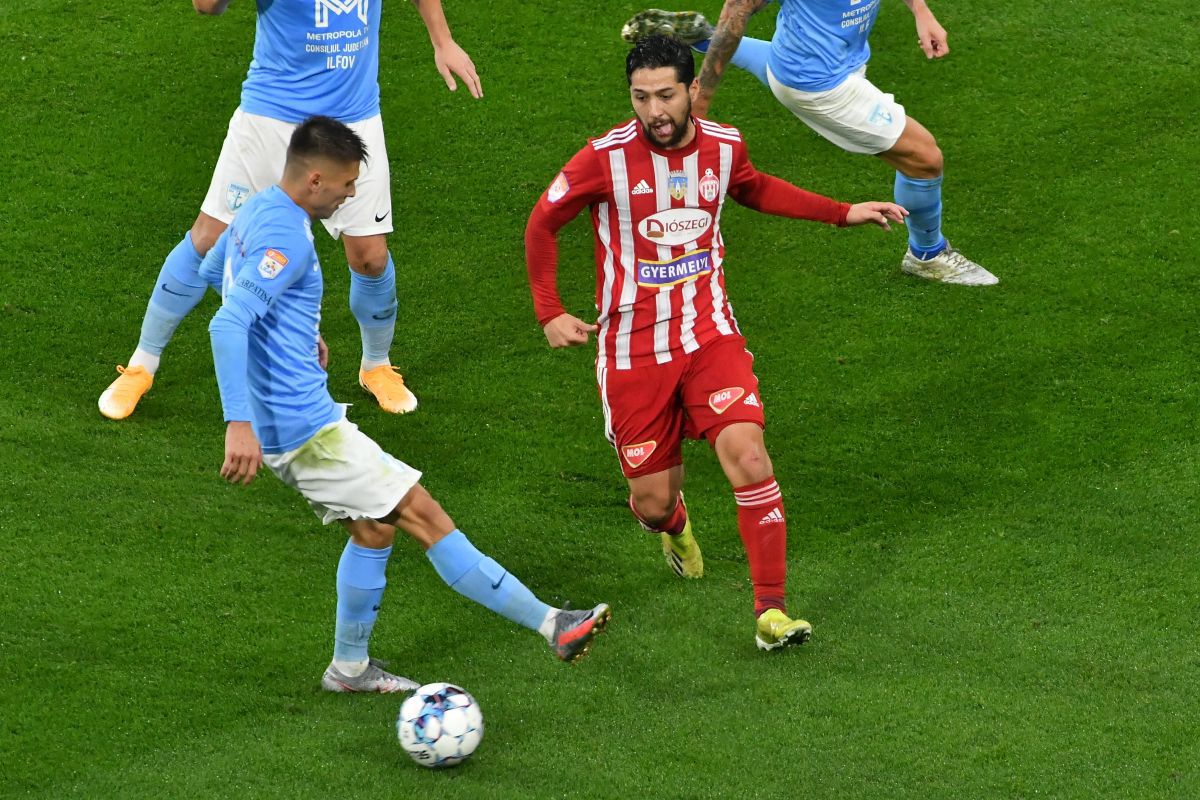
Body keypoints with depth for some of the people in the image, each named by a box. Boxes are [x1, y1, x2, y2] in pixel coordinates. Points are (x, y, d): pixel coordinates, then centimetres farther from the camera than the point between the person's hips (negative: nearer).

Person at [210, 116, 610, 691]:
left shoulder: (256, 211, 10)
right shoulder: (285, 237, -22)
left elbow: (215, 267, 31)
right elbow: (226, 325, -31)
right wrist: (239, 424, -38)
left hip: (288, 421, 10)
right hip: (306, 427, -10)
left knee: (376, 525, 19)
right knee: (423, 515, -7)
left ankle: (349, 667, 27)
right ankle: (551, 625, -5)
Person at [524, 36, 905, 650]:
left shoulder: (723, 145, -3)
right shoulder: (606, 158, -15)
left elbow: (754, 190, 23)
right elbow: (542, 223, 2)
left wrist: (843, 213, 18)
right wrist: (549, 312, -3)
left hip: (710, 335, 2)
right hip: (632, 348, -2)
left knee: (748, 457, -21)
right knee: (652, 501, 3)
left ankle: (770, 611, -14)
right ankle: (673, 525, 44)